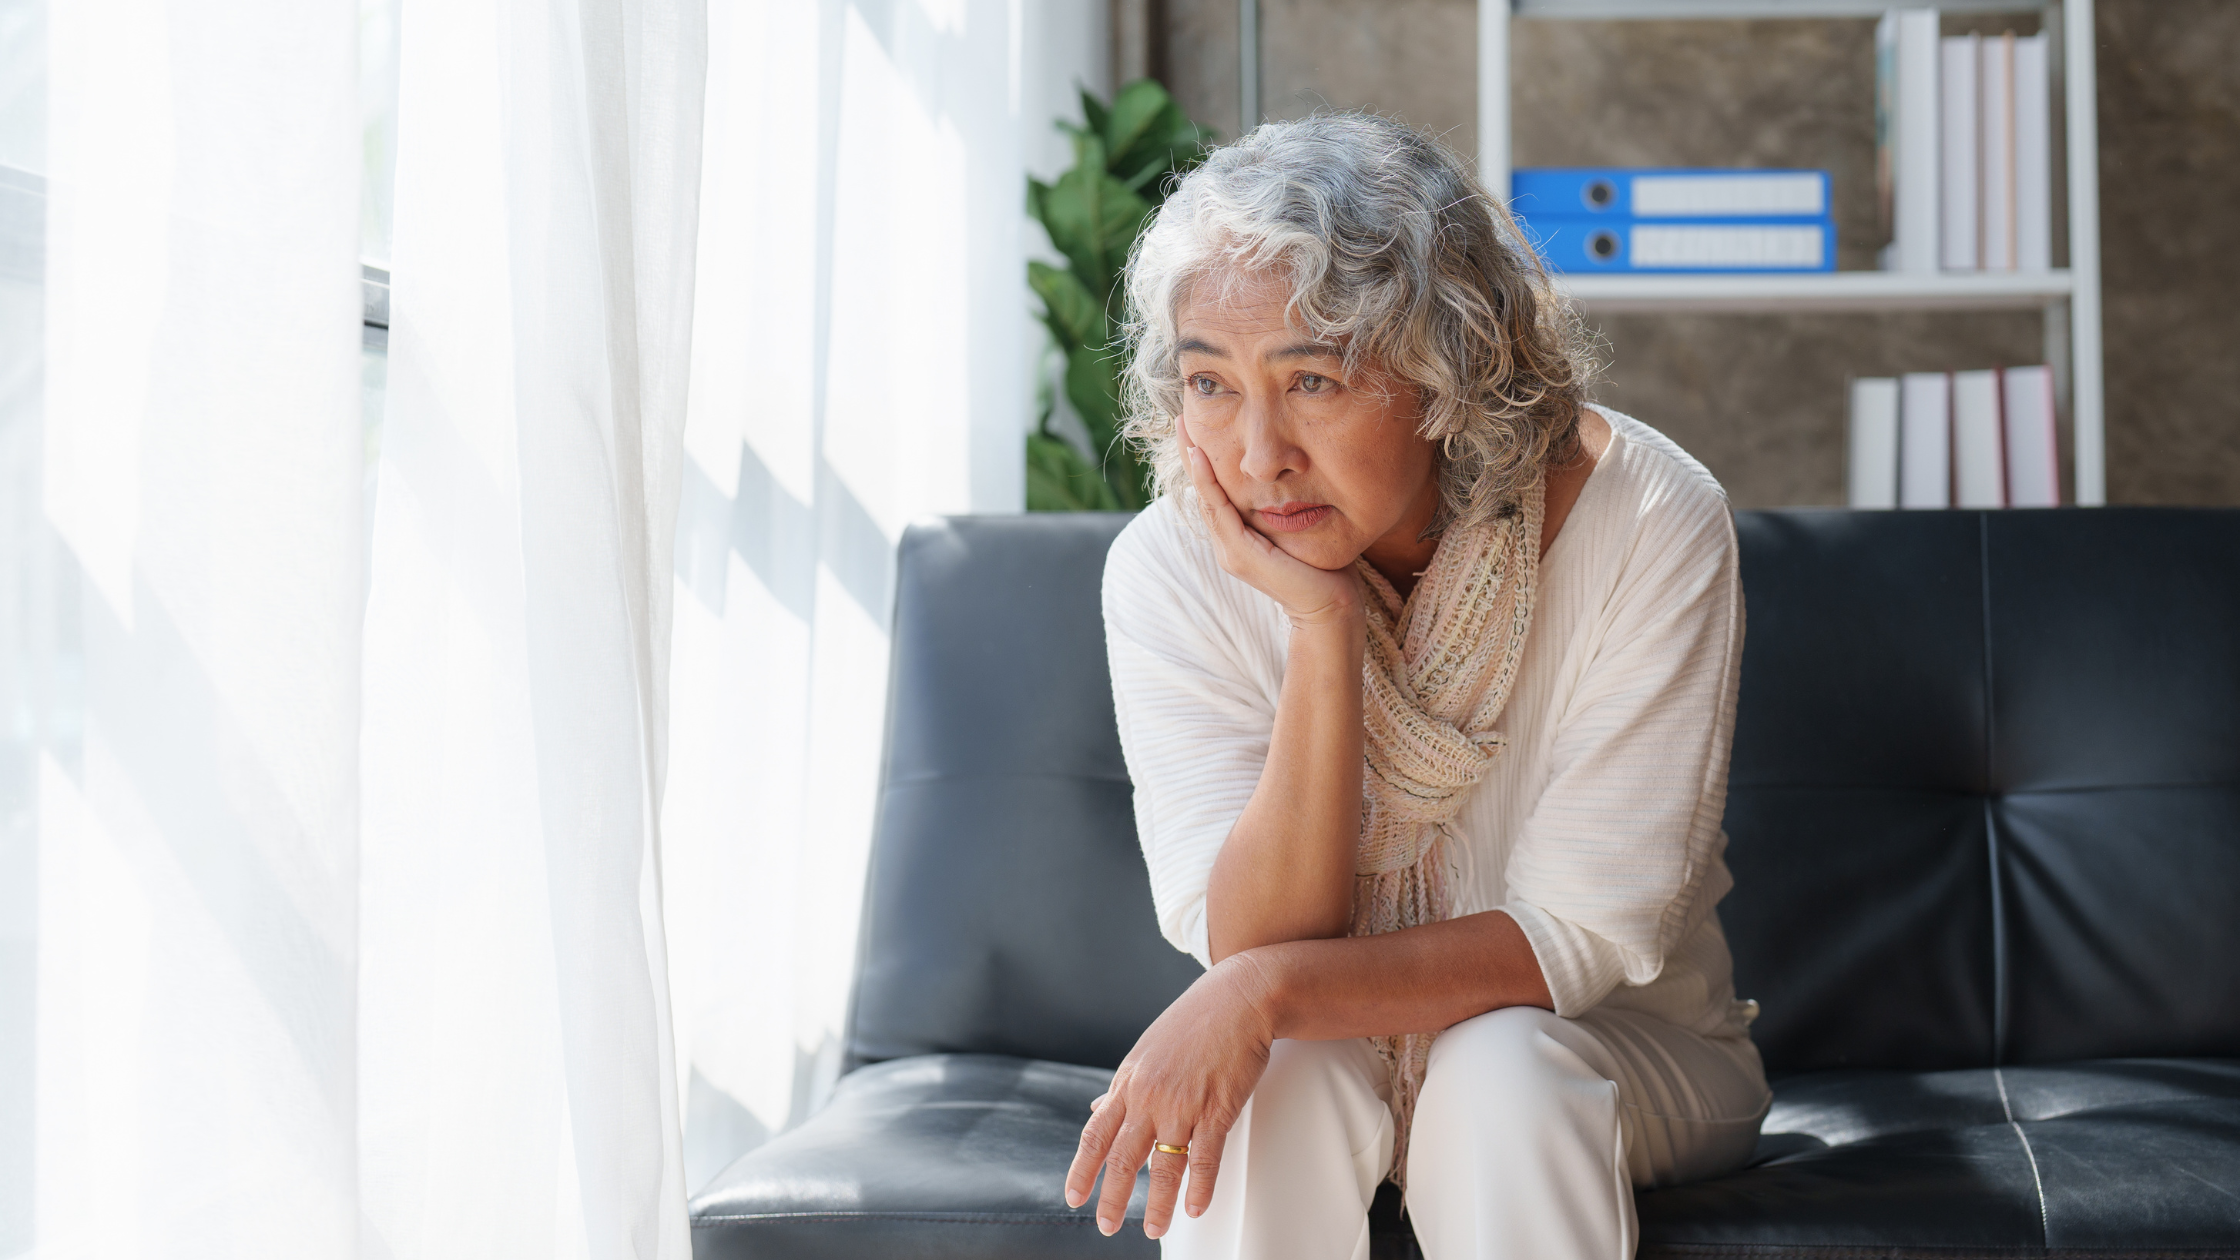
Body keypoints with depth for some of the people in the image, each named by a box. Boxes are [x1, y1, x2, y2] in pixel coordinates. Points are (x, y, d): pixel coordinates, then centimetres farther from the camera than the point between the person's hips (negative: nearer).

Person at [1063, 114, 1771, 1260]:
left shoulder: (1647, 521, -23)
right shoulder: (1171, 568, -17)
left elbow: (1579, 936, -22)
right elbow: (1251, 946, -22)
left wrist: (1271, 988, -35)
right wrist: (1325, 630, -33)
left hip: (1622, 1050, -1)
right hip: (1322, 1053, 1)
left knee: (1500, 1066, -33)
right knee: (1271, 1074, -31)